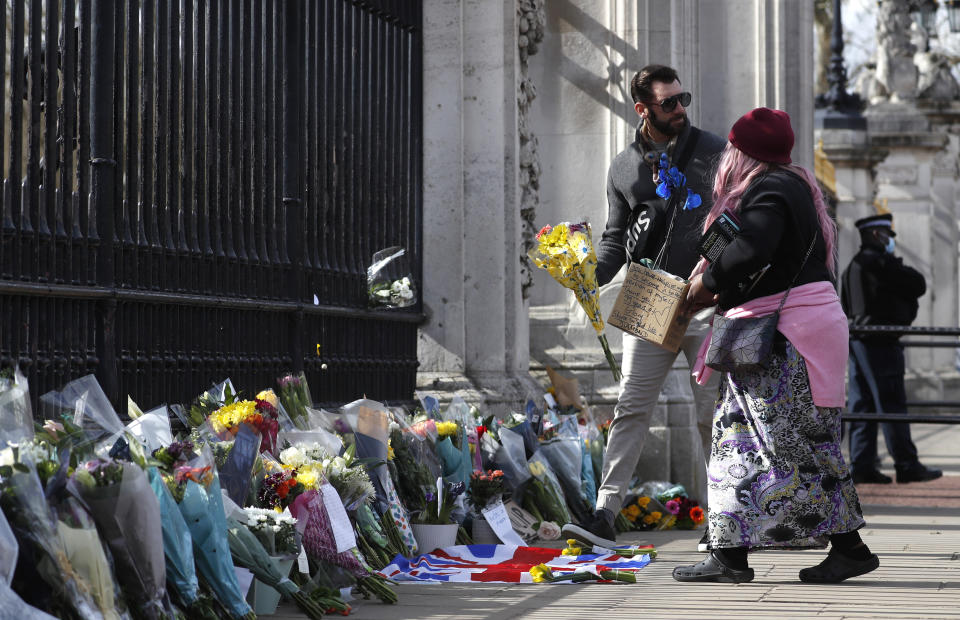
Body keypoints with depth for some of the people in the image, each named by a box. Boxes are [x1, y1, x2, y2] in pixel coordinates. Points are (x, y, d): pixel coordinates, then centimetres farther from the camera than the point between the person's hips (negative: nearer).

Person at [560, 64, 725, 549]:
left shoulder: (712, 151, 4)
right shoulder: (623, 168, 11)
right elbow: (617, 238, 15)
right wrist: (594, 273, -6)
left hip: (708, 304, -2)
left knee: (713, 411, 3)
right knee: (631, 408, -4)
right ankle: (605, 515, -6)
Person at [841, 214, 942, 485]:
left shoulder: (852, 267, 19)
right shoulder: (880, 262, -11)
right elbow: (919, 284, -9)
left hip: (856, 340, 9)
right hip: (880, 341, -9)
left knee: (862, 405, 7)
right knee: (892, 404, -6)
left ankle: (862, 465, 6)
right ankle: (907, 466, -4)